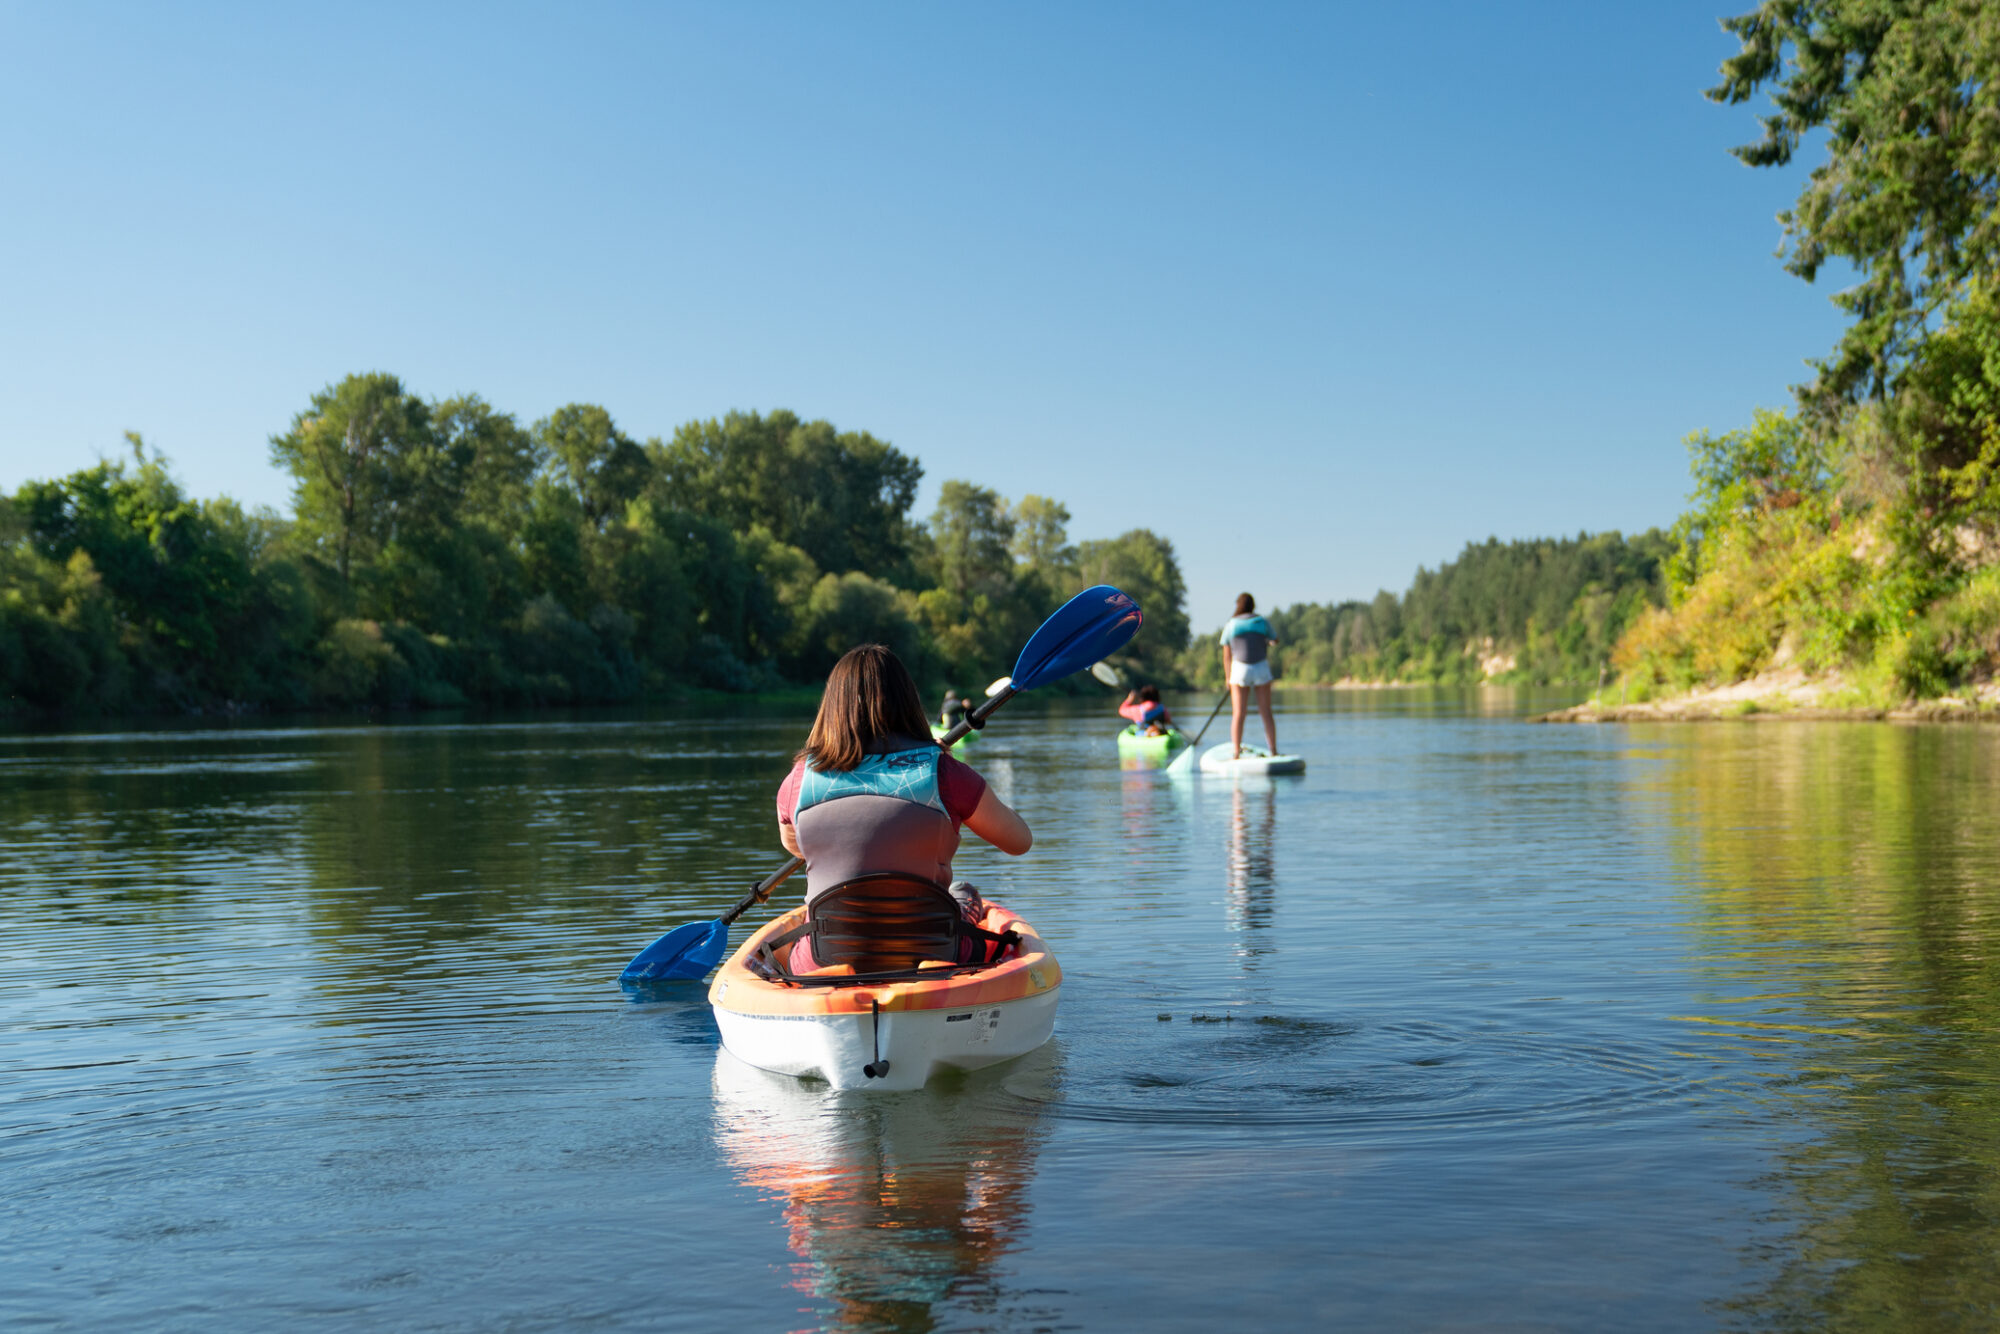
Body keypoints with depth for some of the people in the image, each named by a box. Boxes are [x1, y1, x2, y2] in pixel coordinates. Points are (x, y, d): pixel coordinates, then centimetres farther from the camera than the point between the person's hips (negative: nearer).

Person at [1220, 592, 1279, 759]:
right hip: (1261, 670, 1)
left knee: (1238, 714, 0)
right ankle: (1273, 752, 7)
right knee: (1266, 712, 5)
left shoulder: (1230, 625, -1)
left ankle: (1235, 752, -3)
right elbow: (1275, 640, 19)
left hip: (1239, 670, -1)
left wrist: (1228, 678, 12)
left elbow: (1226, 656, 2)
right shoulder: (1263, 623, 0)